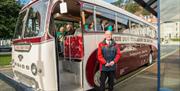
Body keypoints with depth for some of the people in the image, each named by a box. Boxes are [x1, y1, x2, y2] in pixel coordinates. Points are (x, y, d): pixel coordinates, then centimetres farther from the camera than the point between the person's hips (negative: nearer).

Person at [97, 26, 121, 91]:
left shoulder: (115, 44, 5)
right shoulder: (101, 44, -2)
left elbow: (118, 54, 3)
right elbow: (99, 55, -7)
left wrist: (114, 61, -11)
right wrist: (105, 62, -15)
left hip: (112, 67, 3)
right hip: (104, 67, -2)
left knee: (111, 81, 17)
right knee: (102, 81, 5)